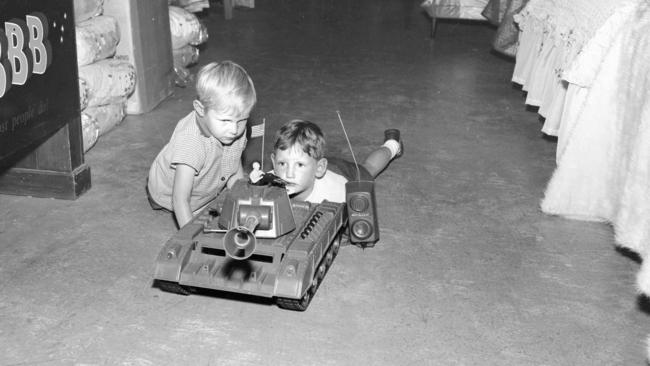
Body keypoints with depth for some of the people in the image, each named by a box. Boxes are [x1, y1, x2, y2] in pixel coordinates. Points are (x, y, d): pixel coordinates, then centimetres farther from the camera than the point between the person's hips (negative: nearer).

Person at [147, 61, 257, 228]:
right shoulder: (189, 142, -43)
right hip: (169, 194, -5)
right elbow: (180, 200, -42)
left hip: (208, 193, 5)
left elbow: (235, 175, -5)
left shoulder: (238, 131, -21)